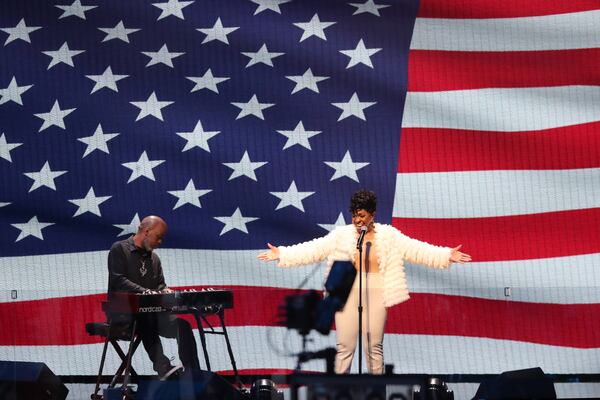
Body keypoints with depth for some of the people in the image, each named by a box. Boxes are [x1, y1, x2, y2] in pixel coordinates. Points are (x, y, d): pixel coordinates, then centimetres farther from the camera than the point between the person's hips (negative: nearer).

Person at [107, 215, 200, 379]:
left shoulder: (154, 258, 22)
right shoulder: (119, 250, -1)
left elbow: (160, 284, 20)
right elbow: (118, 281, -14)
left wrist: (165, 291, -6)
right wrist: (145, 292, -26)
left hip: (151, 312, 6)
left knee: (182, 325, -20)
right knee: (145, 318, -41)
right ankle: (163, 369, -52)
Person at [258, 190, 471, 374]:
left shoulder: (389, 235, 0)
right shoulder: (341, 234, 1)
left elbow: (415, 249, -4)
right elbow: (314, 250, 0)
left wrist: (447, 255, -14)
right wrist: (281, 254, -6)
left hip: (375, 295, 0)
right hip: (347, 294, 0)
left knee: (374, 347, 5)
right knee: (344, 347, 1)